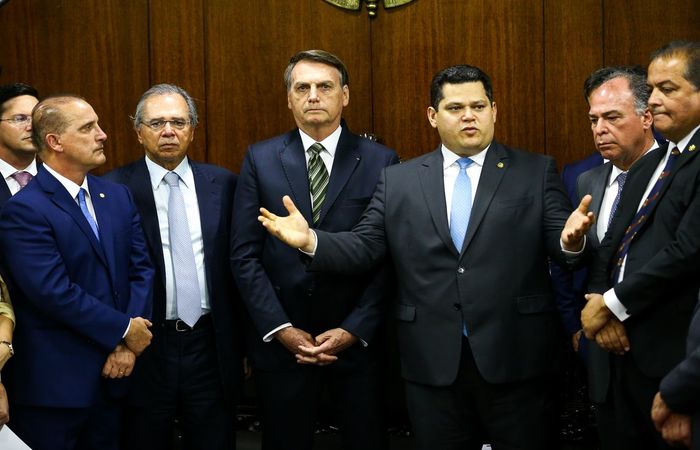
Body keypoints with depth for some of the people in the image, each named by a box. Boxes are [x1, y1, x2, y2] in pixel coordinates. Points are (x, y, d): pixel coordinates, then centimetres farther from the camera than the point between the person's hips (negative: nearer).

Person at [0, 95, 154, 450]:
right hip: (54, 383, -6)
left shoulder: (117, 196, 9)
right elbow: (53, 291, -19)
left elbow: (141, 270, 6)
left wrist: (128, 345, -6)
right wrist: (125, 331, -12)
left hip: (113, 373, 6)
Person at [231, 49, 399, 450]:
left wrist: (355, 329, -10)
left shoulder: (381, 162, -1)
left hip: (358, 340, 0)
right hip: (280, 342, 1)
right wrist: (280, 328, -9)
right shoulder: (260, 160, 2)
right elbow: (245, 255, -1)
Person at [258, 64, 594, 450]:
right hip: (432, 361, 1)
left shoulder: (537, 172, 4)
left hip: (515, 357, -1)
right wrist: (311, 240, -13)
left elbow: (557, 242, -3)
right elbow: (364, 247, 5)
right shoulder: (397, 180, 8)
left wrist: (571, 239, -27)